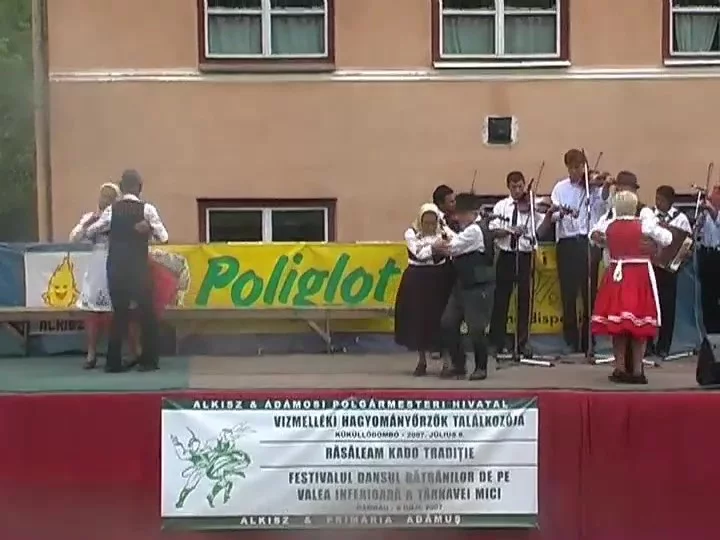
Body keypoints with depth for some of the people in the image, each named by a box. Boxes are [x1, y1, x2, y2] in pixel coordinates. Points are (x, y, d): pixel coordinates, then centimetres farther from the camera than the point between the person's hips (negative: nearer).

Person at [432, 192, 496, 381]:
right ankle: (458, 365, 18)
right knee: (448, 323, 6)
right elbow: (454, 250, 9)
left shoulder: (475, 231, -17)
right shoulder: (468, 230, 15)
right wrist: (443, 245, -9)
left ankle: (481, 367, 13)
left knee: (475, 328, -5)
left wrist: (437, 246, 0)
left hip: (479, 287, -10)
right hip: (463, 284, 10)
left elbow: (449, 248, -18)